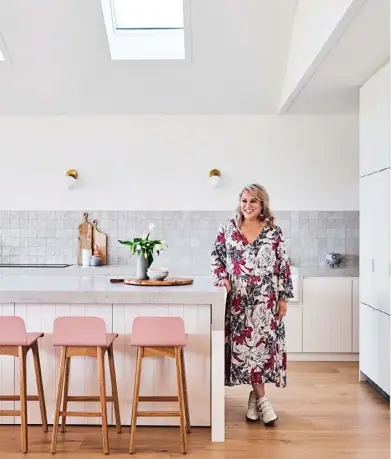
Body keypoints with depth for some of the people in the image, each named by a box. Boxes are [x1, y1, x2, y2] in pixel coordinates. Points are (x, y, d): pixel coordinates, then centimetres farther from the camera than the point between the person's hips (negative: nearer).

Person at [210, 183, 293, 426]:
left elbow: (283, 266, 2)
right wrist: (222, 277, -8)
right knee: (244, 344, 2)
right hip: (239, 299, 1)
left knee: (264, 343, 1)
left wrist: (284, 297, -1)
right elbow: (216, 257, 9)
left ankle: (255, 395, 20)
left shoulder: (274, 231, 1)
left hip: (266, 299, 0)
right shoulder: (227, 228, 3)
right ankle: (261, 398, 15)